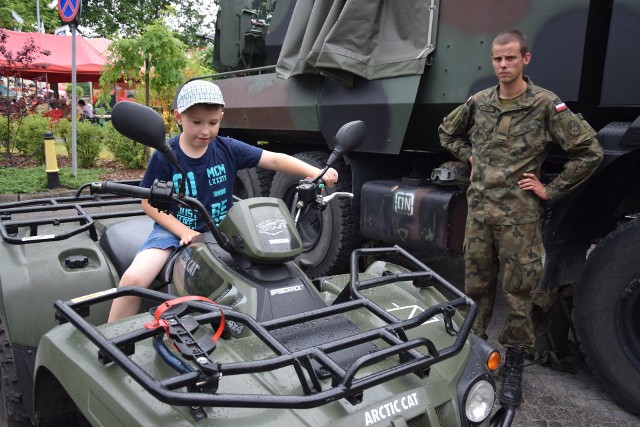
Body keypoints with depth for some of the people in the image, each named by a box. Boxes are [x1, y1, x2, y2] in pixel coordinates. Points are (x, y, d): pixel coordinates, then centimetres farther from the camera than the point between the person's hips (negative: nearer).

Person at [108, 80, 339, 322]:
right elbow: (149, 202, -3)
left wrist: (315, 172, -22)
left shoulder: (228, 149, -3)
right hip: (175, 230, -2)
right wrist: (183, 231, -15)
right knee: (133, 279, -24)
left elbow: (274, 160, -8)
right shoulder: (165, 156, -8)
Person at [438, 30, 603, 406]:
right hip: (479, 209, 4)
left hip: (519, 216, -4)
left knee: (518, 293, 5)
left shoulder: (546, 104, -7)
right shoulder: (479, 102, 7)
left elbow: (590, 151, -6)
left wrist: (551, 190, -5)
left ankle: (514, 368, 19)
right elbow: (447, 131, 25)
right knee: (476, 286, 14)